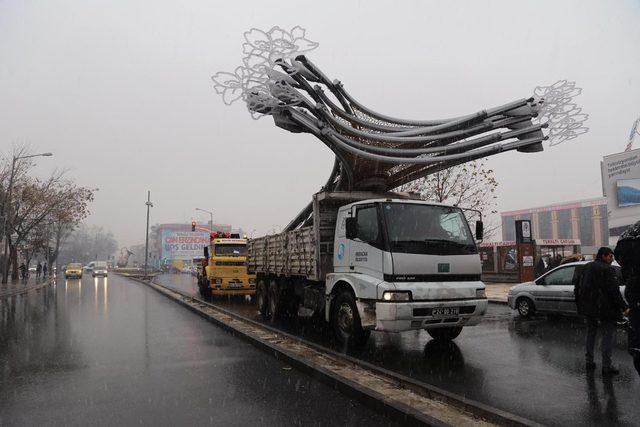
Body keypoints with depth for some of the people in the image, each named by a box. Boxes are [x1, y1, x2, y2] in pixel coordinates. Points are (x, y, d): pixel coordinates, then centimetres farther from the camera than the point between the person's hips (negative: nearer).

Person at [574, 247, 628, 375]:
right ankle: (606, 366, -2)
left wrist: (580, 303, 23)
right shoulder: (607, 269, -13)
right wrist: (624, 306, -13)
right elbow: (614, 291, -18)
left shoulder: (586, 267, 11)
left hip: (589, 307, 8)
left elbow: (578, 286, 16)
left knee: (591, 333, 17)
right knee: (608, 335, -1)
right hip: (604, 308, -8)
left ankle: (589, 362, 22)